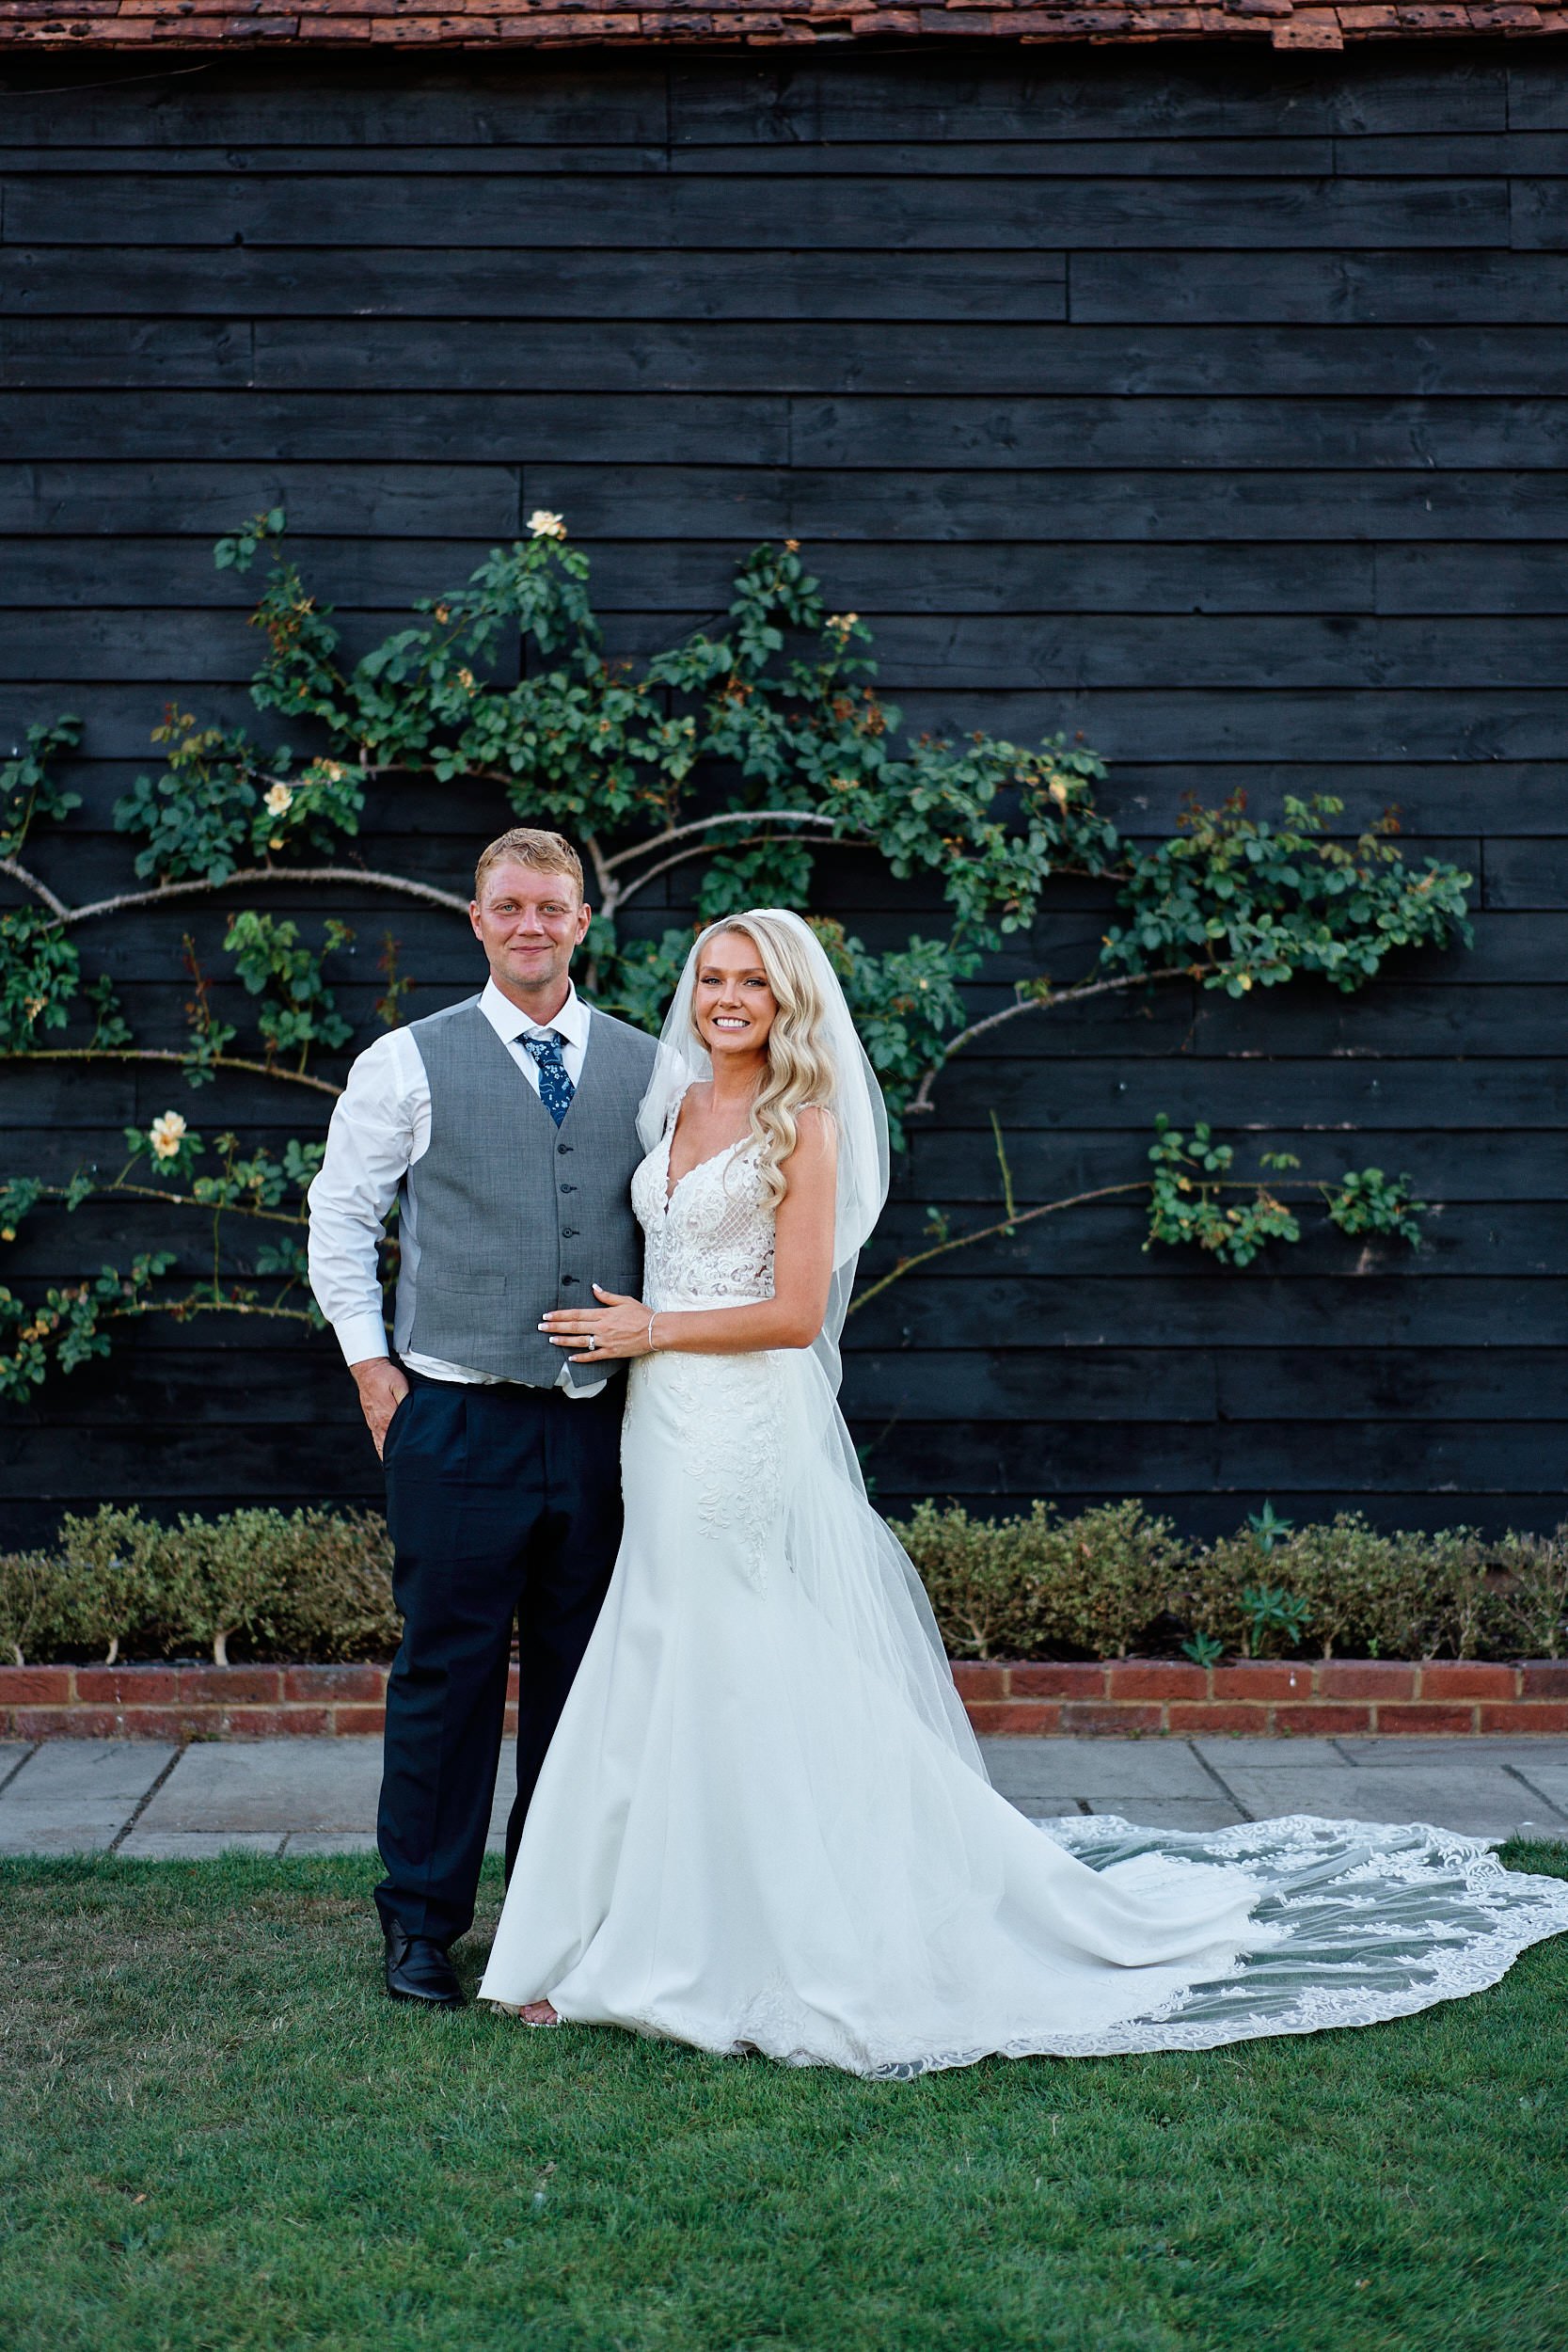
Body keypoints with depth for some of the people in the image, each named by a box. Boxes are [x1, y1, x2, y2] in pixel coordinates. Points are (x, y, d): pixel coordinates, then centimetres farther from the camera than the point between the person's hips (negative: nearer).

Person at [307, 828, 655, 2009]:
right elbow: (341, 1217, 6)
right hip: (457, 1422, -3)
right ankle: (423, 1924, 15)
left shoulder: (647, 1067, 9)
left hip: (602, 1422, 3)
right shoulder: (409, 1062, 1)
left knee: (582, 1676, 10)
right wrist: (373, 1369, 1)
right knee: (448, 1673, 2)